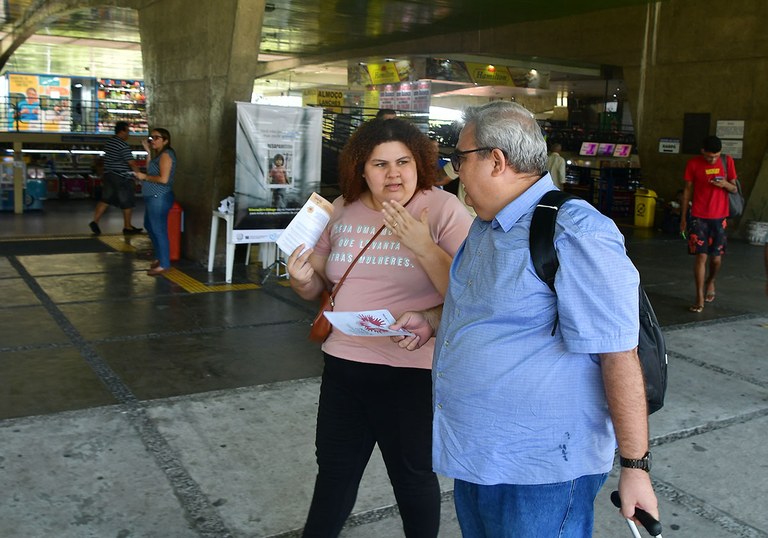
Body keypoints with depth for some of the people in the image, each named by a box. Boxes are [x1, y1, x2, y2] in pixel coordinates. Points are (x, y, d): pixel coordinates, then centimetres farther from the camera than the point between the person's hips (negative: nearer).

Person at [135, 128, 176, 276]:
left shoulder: (166, 154, -16)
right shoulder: (159, 154, 15)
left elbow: (163, 179, -24)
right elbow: (151, 170, 14)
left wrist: (144, 177, -13)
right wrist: (149, 151, 13)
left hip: (159, 198, -11)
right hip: (153, 197, 11)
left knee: (159, 230, -6)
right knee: (150, 226, 22)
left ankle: (164, 265, 1)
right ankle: (161, 257, 33)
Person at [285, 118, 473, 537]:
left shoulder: (443, 209, -11)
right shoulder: (342, 209, 3)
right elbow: (318, 285, 13)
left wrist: (423, 247, -27)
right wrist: (302, 279, -8)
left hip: (412, 371, -4)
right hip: (343, 364, 5)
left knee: (413, 476, 14)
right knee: (334, 470, 22)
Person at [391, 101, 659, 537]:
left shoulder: (575, 235, -21)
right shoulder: (487, 226, 9)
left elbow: (620, 356, -22)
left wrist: (635, 467, -19)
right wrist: (434, 321, 8)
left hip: (540, 470, -9)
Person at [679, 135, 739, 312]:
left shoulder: (727, 161, 0)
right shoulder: (693, 164, -4)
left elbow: (735, 189, 8)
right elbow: (687, 190, 3)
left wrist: (725, 184, -16)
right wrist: (683, 217, 4)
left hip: (719, 217, 2)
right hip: (699, 217, -2)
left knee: (716, 257, 8)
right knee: (701, 256, -7)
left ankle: (710, 282, 39)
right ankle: (699, 298, -2)